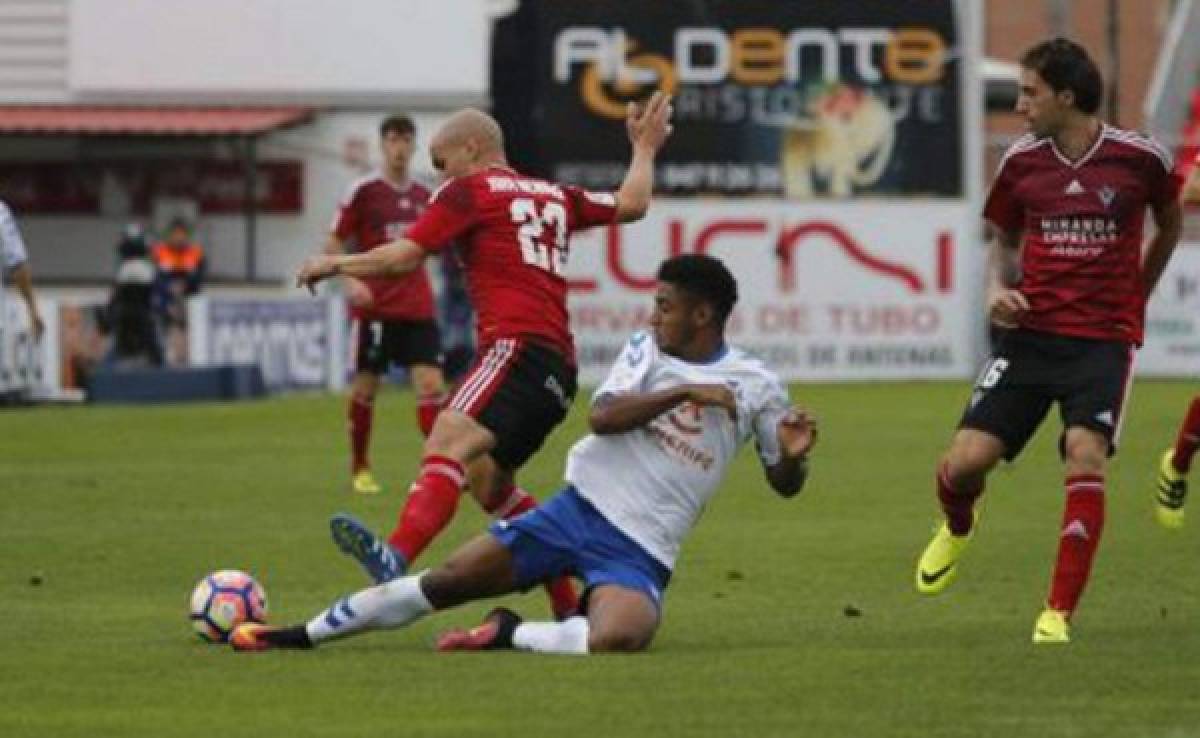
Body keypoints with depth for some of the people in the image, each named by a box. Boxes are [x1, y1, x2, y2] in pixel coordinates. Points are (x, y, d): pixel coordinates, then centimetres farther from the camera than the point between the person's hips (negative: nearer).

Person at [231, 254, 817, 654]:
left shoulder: (756, 386, 1)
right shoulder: (648, 349, 6)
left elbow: (784, 483, 9)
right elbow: (602, 417, -11)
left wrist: (794, 454, -14)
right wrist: (687, 393, -19)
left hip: (639, 551, -3)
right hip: (580, 507, 3)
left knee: (616, 640, -36)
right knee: (447, 581, -3)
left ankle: (509, 635, -10)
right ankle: (302, 636, 11)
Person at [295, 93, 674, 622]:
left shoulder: (468, 190, 4)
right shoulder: (555, 197, 24)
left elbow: (404, 257, -2)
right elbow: (631, 204, 36)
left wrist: (334, 265, 13)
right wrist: (644, 149, 53)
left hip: (517, 346, -9)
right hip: (558, 366, 9)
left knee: (448, 443, -28)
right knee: (491, 486, 21)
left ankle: (395, 562, -52)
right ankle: (571, 606, 21)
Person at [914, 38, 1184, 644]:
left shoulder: (1140, 158, -5)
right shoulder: (1022, 161, 3)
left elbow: (1170, 225, 16)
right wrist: (997, 288, -3)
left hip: (1104, 337, -2)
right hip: (1031, 331, 3)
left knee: (1085, 453, -24)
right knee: (966, 461, -9)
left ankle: (1059, 614, -17)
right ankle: (957, 528, 30)